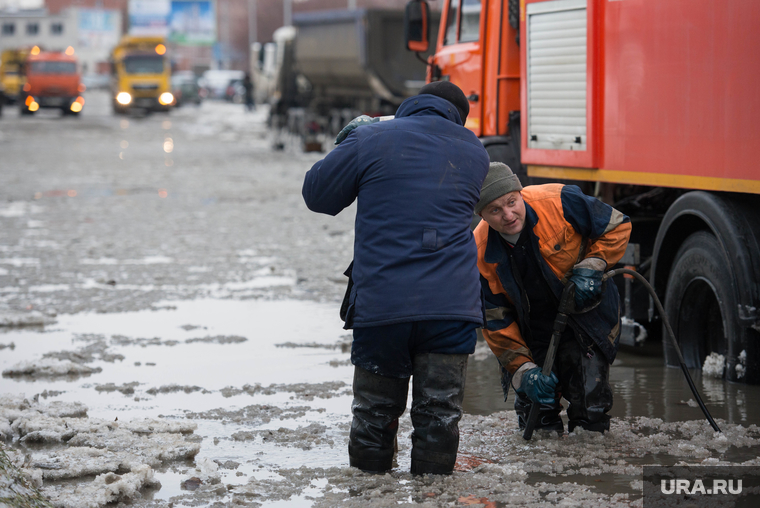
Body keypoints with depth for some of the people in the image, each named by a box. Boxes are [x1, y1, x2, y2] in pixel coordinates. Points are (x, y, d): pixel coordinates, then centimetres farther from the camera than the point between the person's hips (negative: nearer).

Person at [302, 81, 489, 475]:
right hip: (452, 305, 1)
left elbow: (317, 195, 7)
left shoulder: (371, 140, 0)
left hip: (380, 304, -1)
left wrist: (350, 143, 23)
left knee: (375, 409, 12)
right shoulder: (475, 154, 11)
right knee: (439, 413, 5)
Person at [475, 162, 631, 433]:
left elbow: (618, 226, -9)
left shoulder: (559, 202, -25)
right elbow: (496, 322, -11)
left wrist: (591, 267, -20)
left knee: (590, 411, -8)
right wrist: (522, 370, -20)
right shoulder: (481, 254, -19)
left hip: (586, 312, -2)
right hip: (533, 327, 2)